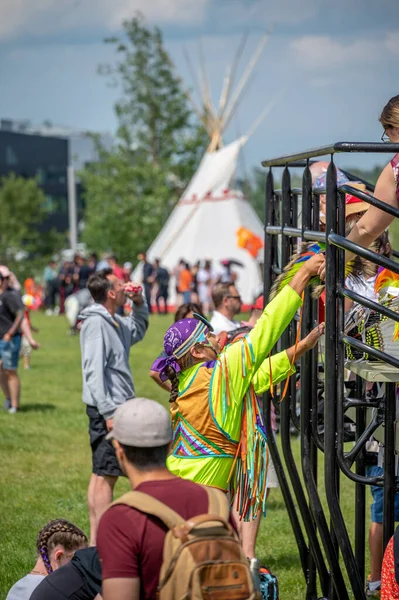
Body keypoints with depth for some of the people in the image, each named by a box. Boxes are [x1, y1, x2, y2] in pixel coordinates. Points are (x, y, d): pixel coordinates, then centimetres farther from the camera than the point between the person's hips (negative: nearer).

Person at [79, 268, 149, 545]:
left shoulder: (114, 321, 14)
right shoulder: (96, 322, -15)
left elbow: (137, 331, 35)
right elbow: (94, 369, -21)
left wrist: (139, 304, 17)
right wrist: (108, 412, -24)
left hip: (115, 406, 10)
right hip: (107, 408, -10)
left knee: (102, 474, 12)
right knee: (106, 474, -9)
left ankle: (96, 539, 17)